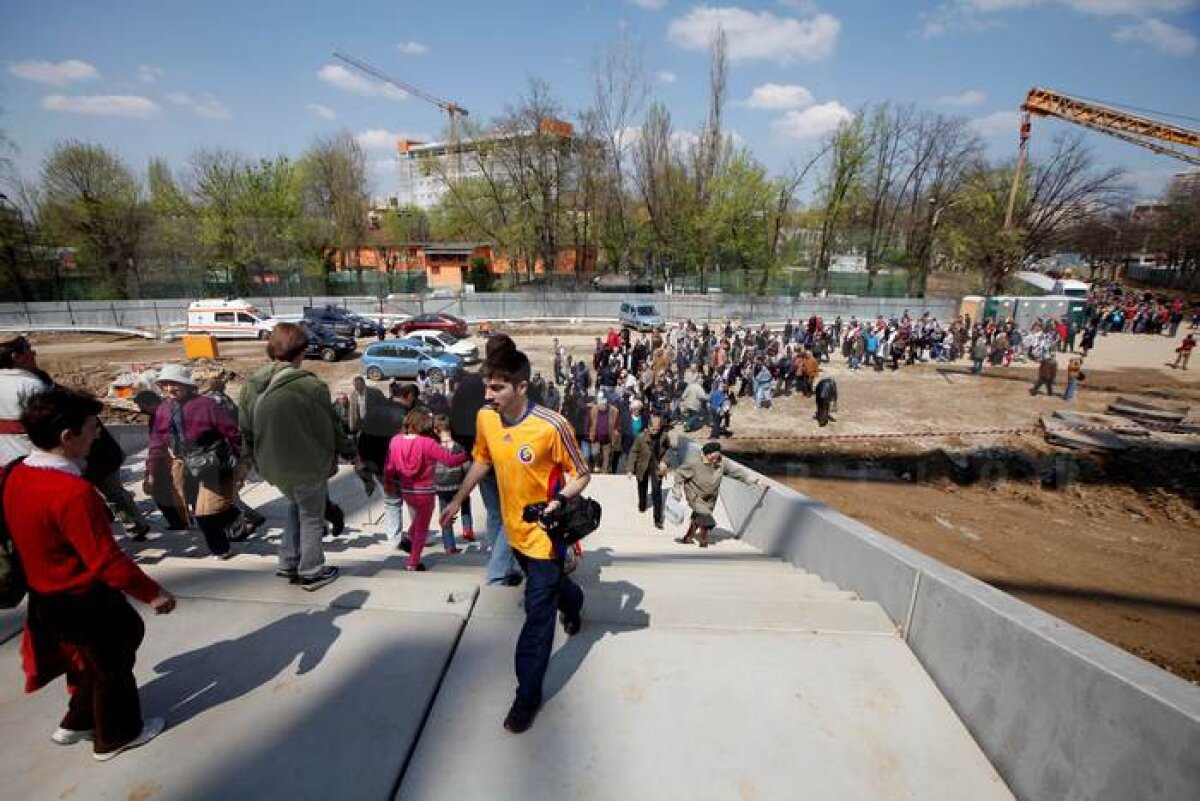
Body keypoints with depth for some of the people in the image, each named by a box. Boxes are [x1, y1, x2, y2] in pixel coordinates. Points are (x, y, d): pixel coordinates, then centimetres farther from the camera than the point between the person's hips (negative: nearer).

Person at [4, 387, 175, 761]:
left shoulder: (17, 475, -6)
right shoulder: (73, 492, -32)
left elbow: (33, 538, 9)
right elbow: (106, 561, -28)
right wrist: (153, 592, -17)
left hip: (47, 595, 8)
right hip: (83, 600, -8)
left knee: (92, 659, 29)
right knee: (112, 665, 15)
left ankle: (77, 723, 46)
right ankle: (117, 736, 33)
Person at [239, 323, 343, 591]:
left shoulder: (251, 386, -6)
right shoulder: (311, 385, -24)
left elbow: (246, 431, 3)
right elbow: (329, 428, -14)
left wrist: (254, 460, 17)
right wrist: (333, 458, 3)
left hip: (272, 466, 6)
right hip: (309, 467, -6)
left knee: (295, 505, 30)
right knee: (312, 517, 14)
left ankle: (288, 564, 34)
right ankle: (312, 573, 27)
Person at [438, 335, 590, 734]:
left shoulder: (551, 426, -28)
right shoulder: (485, 418, -10)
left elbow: (581, 474, -14)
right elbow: (482, 460, 10)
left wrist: (560, 500, -32)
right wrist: (457, 500, 15)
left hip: (545, 533, -6)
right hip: (515, 528, 6)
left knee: (537, 615, 3)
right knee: (550, 584, 31)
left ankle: (528, 696, 23)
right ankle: (572, 601, 65)